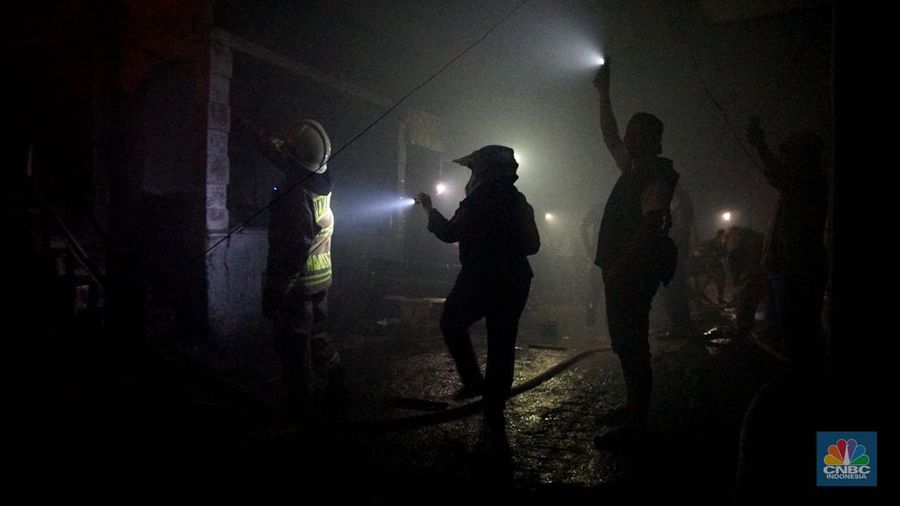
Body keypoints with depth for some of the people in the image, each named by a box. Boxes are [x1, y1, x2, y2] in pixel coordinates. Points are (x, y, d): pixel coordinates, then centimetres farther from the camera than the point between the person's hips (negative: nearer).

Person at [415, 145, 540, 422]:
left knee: (452, 324, 16)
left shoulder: (481, 198, -10)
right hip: (514, 282, 7)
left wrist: (430, 210, 4)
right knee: (502, 343, 10)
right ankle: (494, 407, 16)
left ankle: (473, 380, 9)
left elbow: (449, 233, -10)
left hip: (481, 280, -6)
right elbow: (532, 245, 15)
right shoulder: (519, 201, 11)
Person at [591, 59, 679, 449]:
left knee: (630, 341, -7)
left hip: (634, 270, -9)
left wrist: (620, 266, -25)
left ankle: (634, 422, -1)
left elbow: (650, 225, -21)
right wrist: (604, 93, 31)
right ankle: (632, 406, 26)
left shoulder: (658, 175, -10)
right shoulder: (631, 167, 16)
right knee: (624, 339, 14)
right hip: (620, 268, 9)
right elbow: (608, 135, 30)